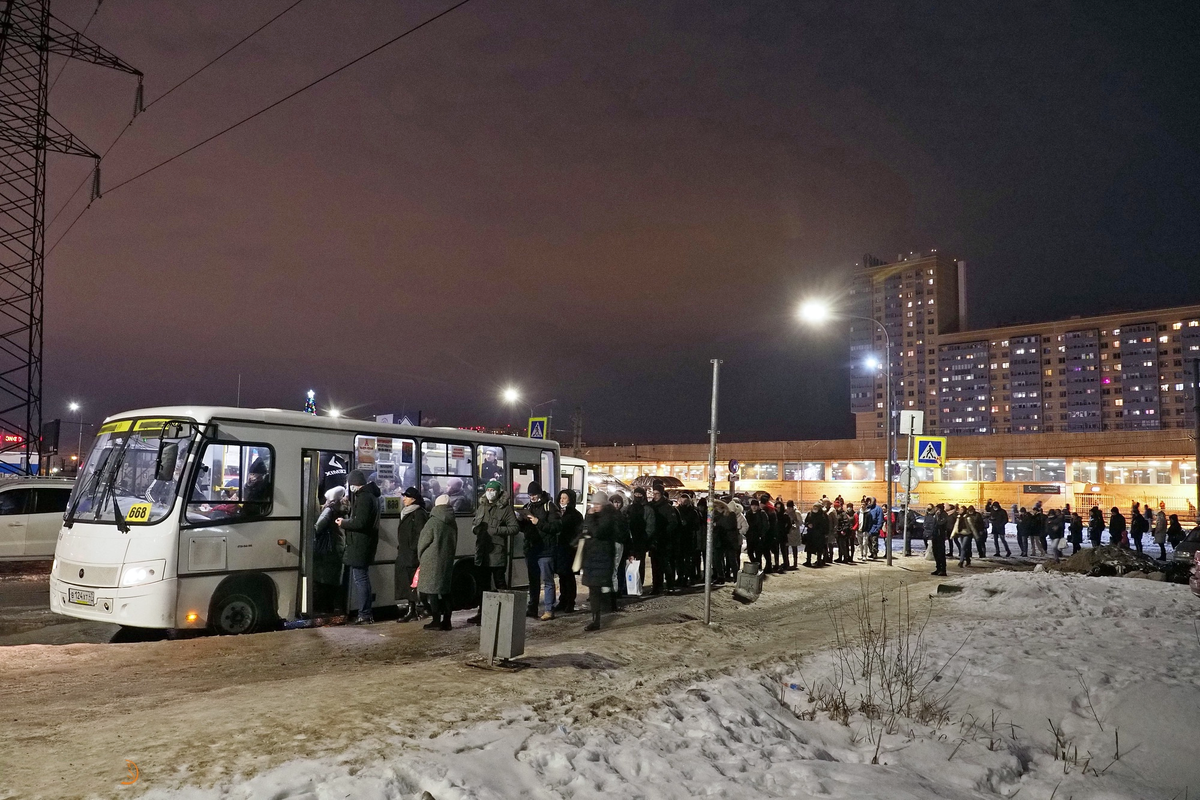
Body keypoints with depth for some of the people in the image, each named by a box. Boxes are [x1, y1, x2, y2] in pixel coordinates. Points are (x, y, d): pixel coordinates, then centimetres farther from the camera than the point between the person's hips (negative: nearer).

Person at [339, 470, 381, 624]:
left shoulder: (363, 497, -17)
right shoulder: (371, 495, 15)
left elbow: (359, 523, -24)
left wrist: (343, 523, -9)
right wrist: (347, 520, 11)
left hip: (359, 546, -10)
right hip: (366, 544, 10)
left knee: (359, 579, -5)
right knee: (363, 578, 18)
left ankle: (364, 614, -2)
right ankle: (367, 613, 25)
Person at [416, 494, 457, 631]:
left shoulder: (432, 522, -12)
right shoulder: (453, 523, 6)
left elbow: (422, 542, -5)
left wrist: (421, 558, 11)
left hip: (432, 562, -6)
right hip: (447, 561, 6)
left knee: (432, 590, 0)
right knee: (445, 590, 12)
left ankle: (436, 621, 1)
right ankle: (446, 621, 14)